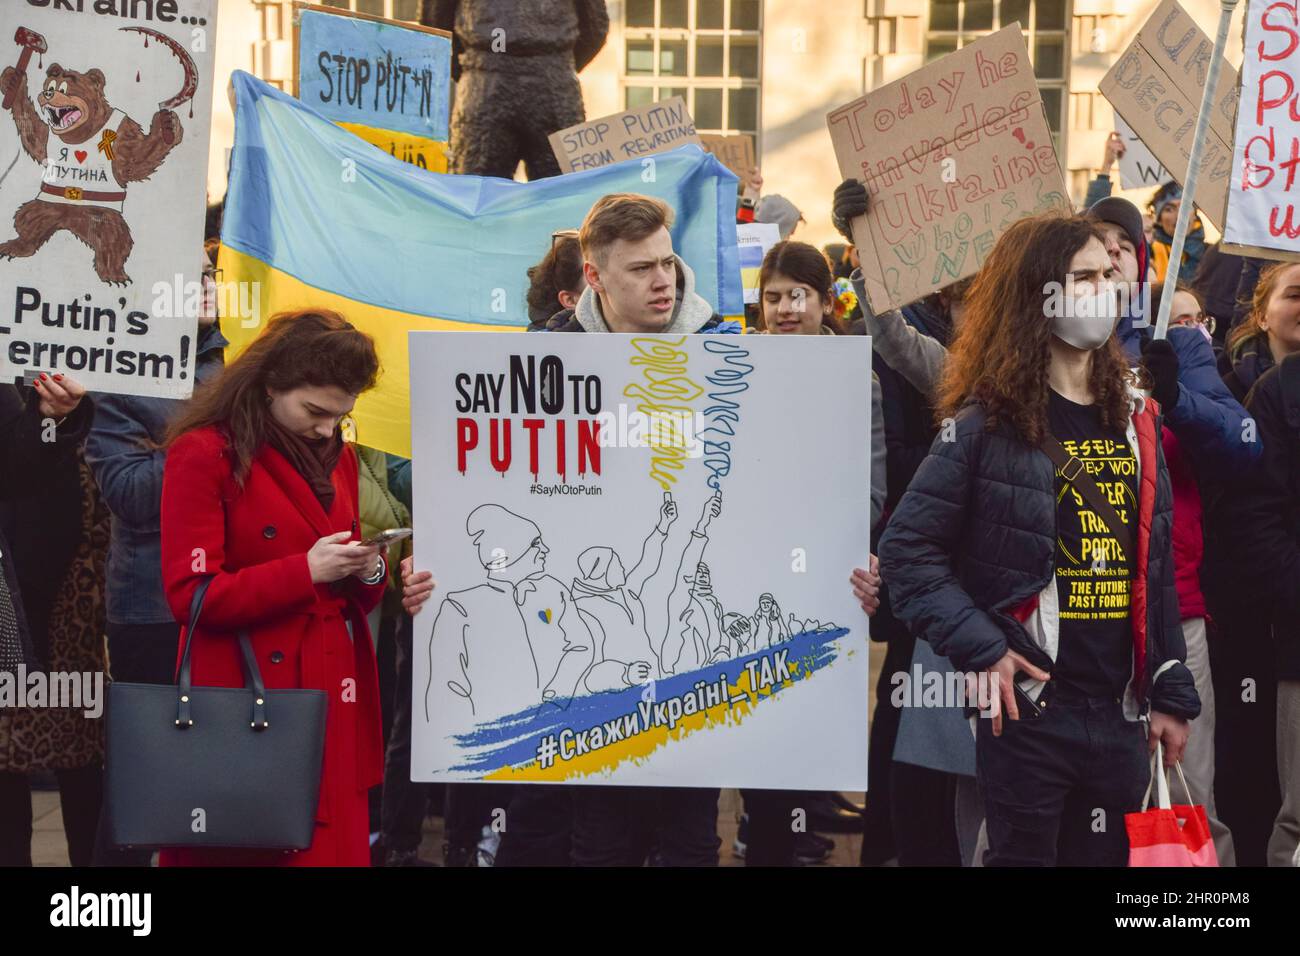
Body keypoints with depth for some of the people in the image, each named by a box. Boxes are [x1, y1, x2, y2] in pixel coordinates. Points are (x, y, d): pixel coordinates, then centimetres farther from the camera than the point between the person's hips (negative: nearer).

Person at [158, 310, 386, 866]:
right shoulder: (203, 453, -9)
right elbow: (190, 596, -14)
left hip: (333, 698, 6)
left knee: (336, 845, 8)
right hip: (247, 702, -6)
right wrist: (305, 571, -19)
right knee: (243, 849, 0)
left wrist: (368, 573, -3)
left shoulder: (337, 456, 13)